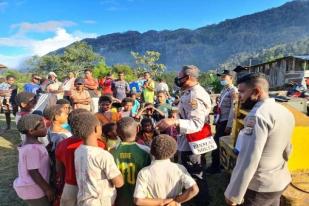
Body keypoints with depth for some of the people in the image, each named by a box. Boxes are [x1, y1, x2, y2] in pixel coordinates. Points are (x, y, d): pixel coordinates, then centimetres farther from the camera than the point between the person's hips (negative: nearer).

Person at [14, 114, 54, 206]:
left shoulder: (29, 145, 5)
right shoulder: (32, 148, -26)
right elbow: (33, 172, -24)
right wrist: (47, 189, -16)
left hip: (31, 187, 9)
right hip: (33, 190, -9)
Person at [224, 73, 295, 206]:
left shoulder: (257, 115, -26)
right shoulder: (285, 112, 3)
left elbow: (248, 160, -29)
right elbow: (286, 151, 14)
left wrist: (233, 195, -22)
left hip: (260, 187, -8)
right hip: (282, 180, 8)